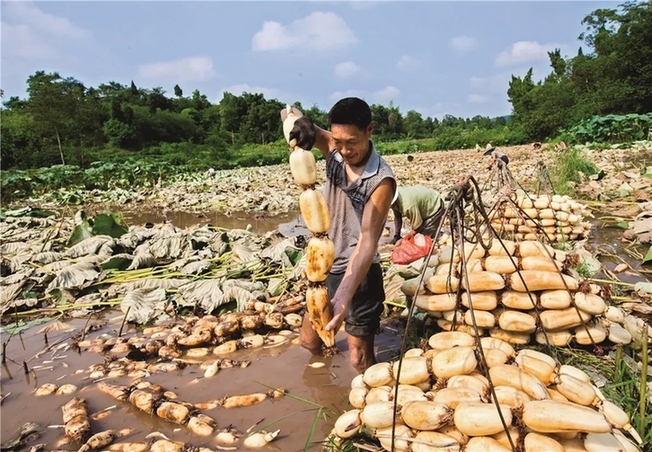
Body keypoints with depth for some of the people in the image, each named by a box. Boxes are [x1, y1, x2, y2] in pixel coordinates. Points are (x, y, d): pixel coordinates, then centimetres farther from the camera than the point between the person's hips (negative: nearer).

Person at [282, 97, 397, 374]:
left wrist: (343, 298, -41)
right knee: (309, 341, 21)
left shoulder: (381, 180, -23)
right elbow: (287, 114, -8)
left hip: (359, 274, -5)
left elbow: (368, 242, -29)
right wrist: (301, 123, -34)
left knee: (359, 358, 1)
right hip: (324, 267, 6)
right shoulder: (333, 150, -7)